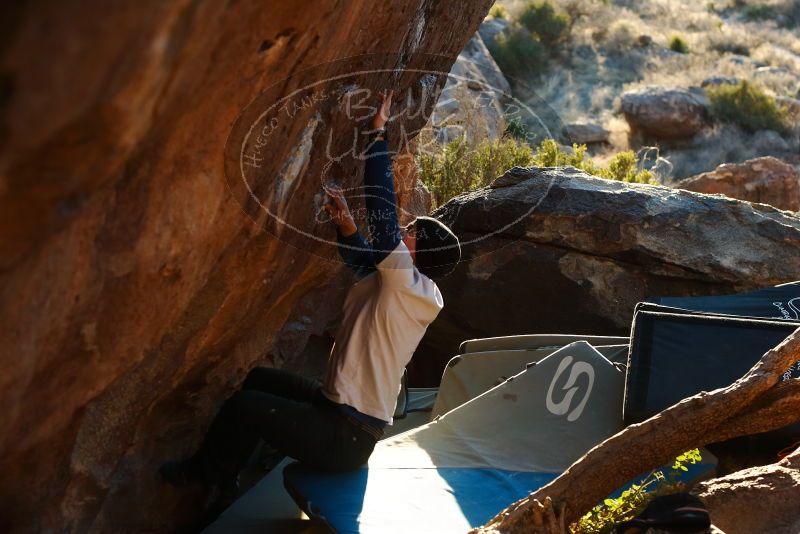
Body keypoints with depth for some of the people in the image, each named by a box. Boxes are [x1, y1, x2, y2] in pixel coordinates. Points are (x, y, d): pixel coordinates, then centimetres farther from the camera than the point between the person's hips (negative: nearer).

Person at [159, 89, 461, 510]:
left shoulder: (409, 285, -18)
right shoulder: (395, 286, 7)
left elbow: (382, 209, -23)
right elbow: (365, 257, 24)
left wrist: (377, 135, -19)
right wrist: (346, 227, 3)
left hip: (345, 436, -10)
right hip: (340, 410, 10)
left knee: (243, 406, -11)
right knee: (260, 379, 19)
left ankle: (205, 472, 16)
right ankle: (223, 476, 25)